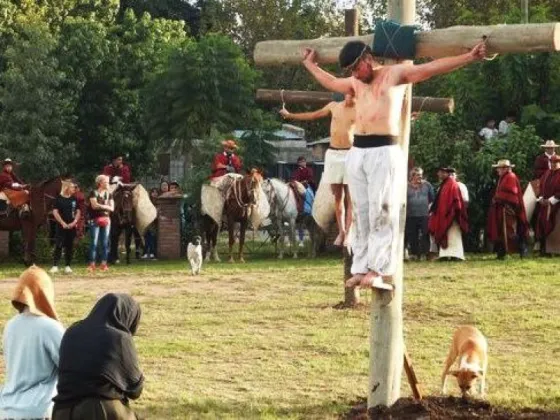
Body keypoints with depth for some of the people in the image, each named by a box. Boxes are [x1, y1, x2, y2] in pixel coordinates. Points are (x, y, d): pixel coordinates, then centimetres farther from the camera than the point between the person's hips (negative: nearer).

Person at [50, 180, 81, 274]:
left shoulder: (74, 199, 10)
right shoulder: (59, 198, -3)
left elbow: (78, 212, 12)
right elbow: (55, 212, -6)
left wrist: (74, 222, -3)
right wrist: (62, 223, -12)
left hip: (72, 226, 4)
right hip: (61, 226, -4)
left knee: (70, 246, 5)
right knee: (59, 245, -8)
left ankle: (68, 266, 10)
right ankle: (55, 266, -9)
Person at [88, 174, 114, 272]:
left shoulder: (109, 194, 12)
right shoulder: (94, 193, 0)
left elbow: (112, 208, 1)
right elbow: (94, 205, -15)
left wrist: (100, 205, -9)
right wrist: (105, 206, -8)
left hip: (106, 220, 4)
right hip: (95, 220, -4)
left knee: (105, 243, 3)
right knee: (94, 242, -6)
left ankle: (104, 264, 7)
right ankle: (92, 264, -6)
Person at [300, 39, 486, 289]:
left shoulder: (396, 74, 2)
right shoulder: (355, 83, 21)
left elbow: (433, 68, -5)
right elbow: (330, 82, 40)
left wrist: (470, 57, -13)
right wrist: (309, 64, 50)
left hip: (384, 152, -7)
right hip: (357, 152, 7)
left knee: (381, 213, -10)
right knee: (360, 214, 5)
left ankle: (380, 271, -15)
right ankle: (361, 269, 6)